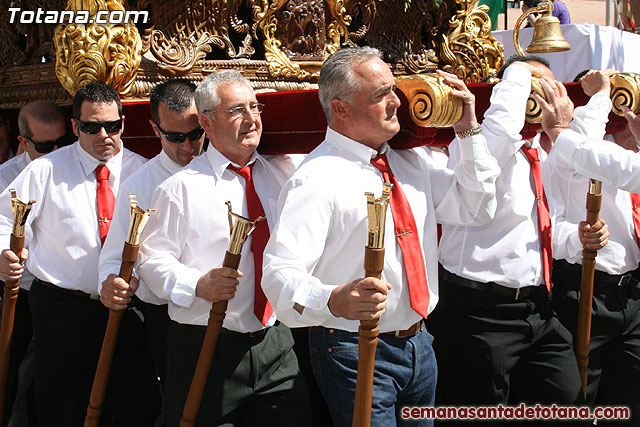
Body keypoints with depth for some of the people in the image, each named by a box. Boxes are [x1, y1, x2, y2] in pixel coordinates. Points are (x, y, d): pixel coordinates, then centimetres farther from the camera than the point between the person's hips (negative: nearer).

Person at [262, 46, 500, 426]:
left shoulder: (411, 161, 8)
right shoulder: (316, 179, -17)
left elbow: (474, 209, 12)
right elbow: (280, 273, -25)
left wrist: (469, 131, 4)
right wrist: (335, 301, -44)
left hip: (418, 345, 7)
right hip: (354, 352, -7)